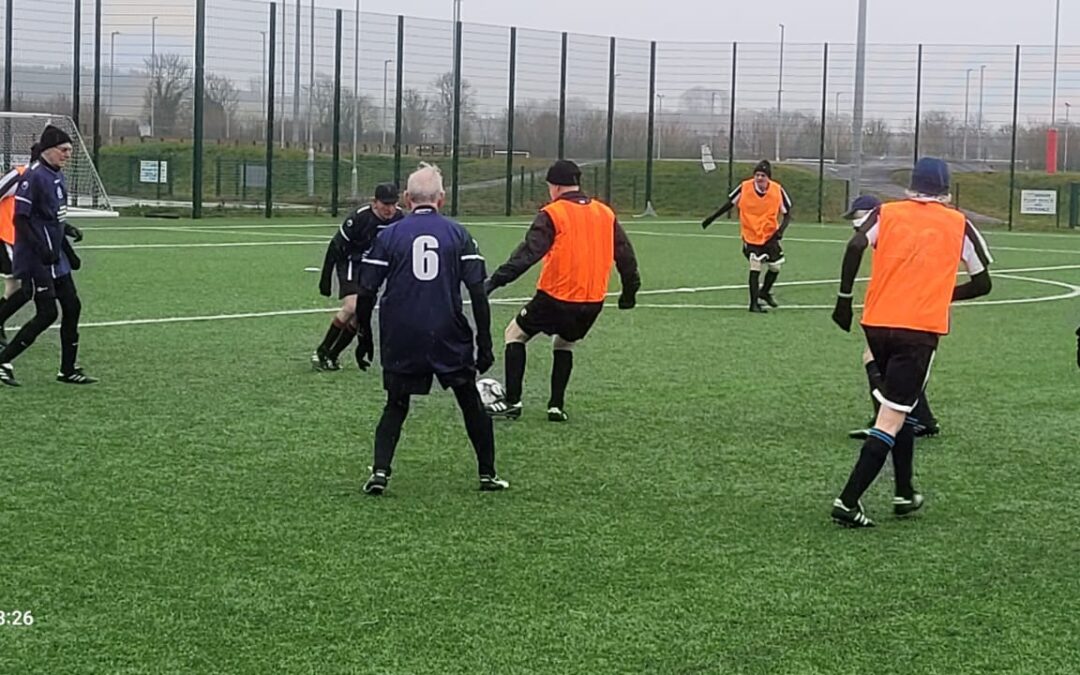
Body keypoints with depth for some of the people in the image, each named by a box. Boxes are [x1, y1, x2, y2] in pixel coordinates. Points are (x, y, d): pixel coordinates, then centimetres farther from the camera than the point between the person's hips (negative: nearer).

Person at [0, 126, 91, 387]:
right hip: (36, 260, -9)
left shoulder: (57, 176, 12)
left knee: (72, 307, 8)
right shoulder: (34, 177, -17)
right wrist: (42, 249, -26)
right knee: (47, 314, -9)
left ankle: (69, 370, 16)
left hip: (55, 258, 9)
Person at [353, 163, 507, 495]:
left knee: (396, 406, 13)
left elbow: (366, 293, -1)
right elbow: (478, 292, -3)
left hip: (400, 340, 0)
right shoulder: (458, 234, 2)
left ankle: (380, 471, -3)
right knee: (471, 404, 15)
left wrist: (365, 339, 10)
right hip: (450, 339, 0)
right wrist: (484, 343, 1)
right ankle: (488, 474, 18)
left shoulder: (388, 235, 2)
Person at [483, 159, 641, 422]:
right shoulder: (606, 214, 9)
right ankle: (557, 406, 18)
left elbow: (528, 253, -17)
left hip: (556, 297, -5)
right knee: (565, 344, 28)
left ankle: (512, 401, 9)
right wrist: (630, 290, 24)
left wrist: (497, 280, -20)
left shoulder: (551, 215, -7)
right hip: (593, 302, 5)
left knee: (515, 333, 15)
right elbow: (625, 254, 14)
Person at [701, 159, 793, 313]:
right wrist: (712, 218, 4)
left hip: (770, 236, 3)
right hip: (751, 236, -3)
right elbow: (730, 204, 1)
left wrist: (781, 230, -22)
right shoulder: (745, 188, -15)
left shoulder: (778, 191, -14)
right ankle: (754, 303, -3)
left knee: (775, 267, 13)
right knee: (755, 268, -13)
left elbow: (787, 214, -4)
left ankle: (764, 292, 41)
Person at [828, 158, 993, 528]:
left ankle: (905, 494, 27)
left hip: (877, 324, 3)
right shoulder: (958, 224, 8)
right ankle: (848, 501, -14)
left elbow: (856, 245, -10)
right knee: (891, 420, -5)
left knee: (900, 406, 23)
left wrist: (844, 298, -4)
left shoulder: (886, 213, 9)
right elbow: (982, 283, 12)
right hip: (921, 330, -3)